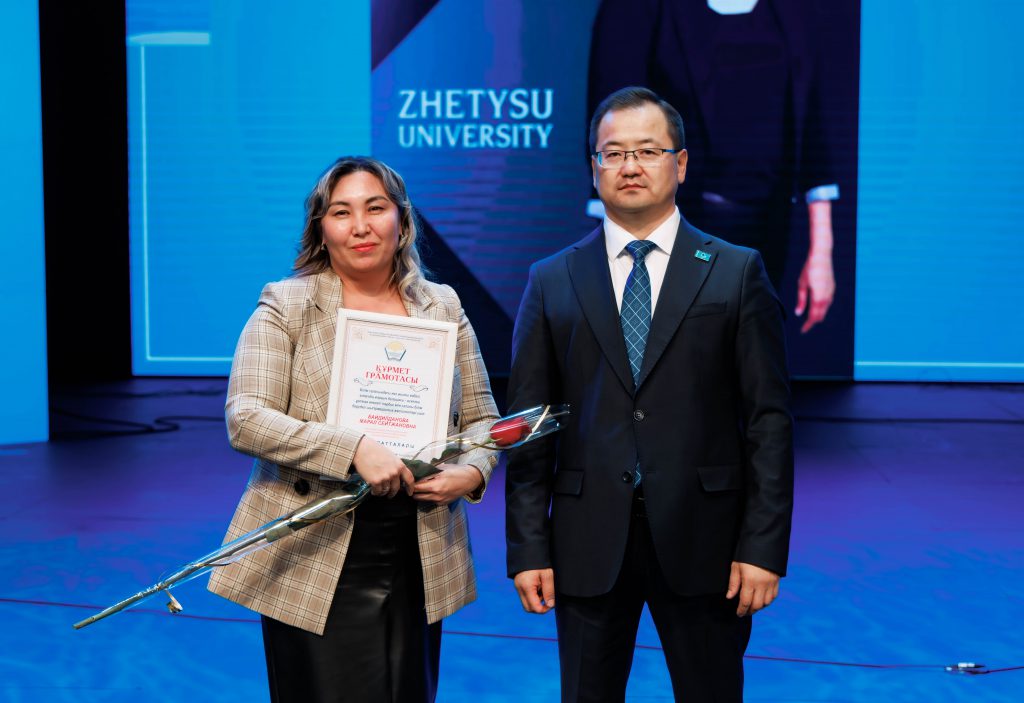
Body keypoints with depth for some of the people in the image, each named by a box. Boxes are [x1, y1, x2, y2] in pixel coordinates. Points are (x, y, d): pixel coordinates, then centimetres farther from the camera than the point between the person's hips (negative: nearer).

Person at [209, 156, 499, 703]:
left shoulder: (443, 307, 9)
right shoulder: (285, 306, -2)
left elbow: (481, 418, 14)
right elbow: (246, 420, -12)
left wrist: (471, 471, -9)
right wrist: (354, 449, -22)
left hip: (418, 565, 4)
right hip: (315, 563, -3)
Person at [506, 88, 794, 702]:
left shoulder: (737, 273, 2)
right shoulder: (553, 282, 6)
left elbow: (769, 419, -1)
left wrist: (765, 547, -7)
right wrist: (528, 549, -1)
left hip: (702, 541, -1)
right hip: (588, 543, 1)